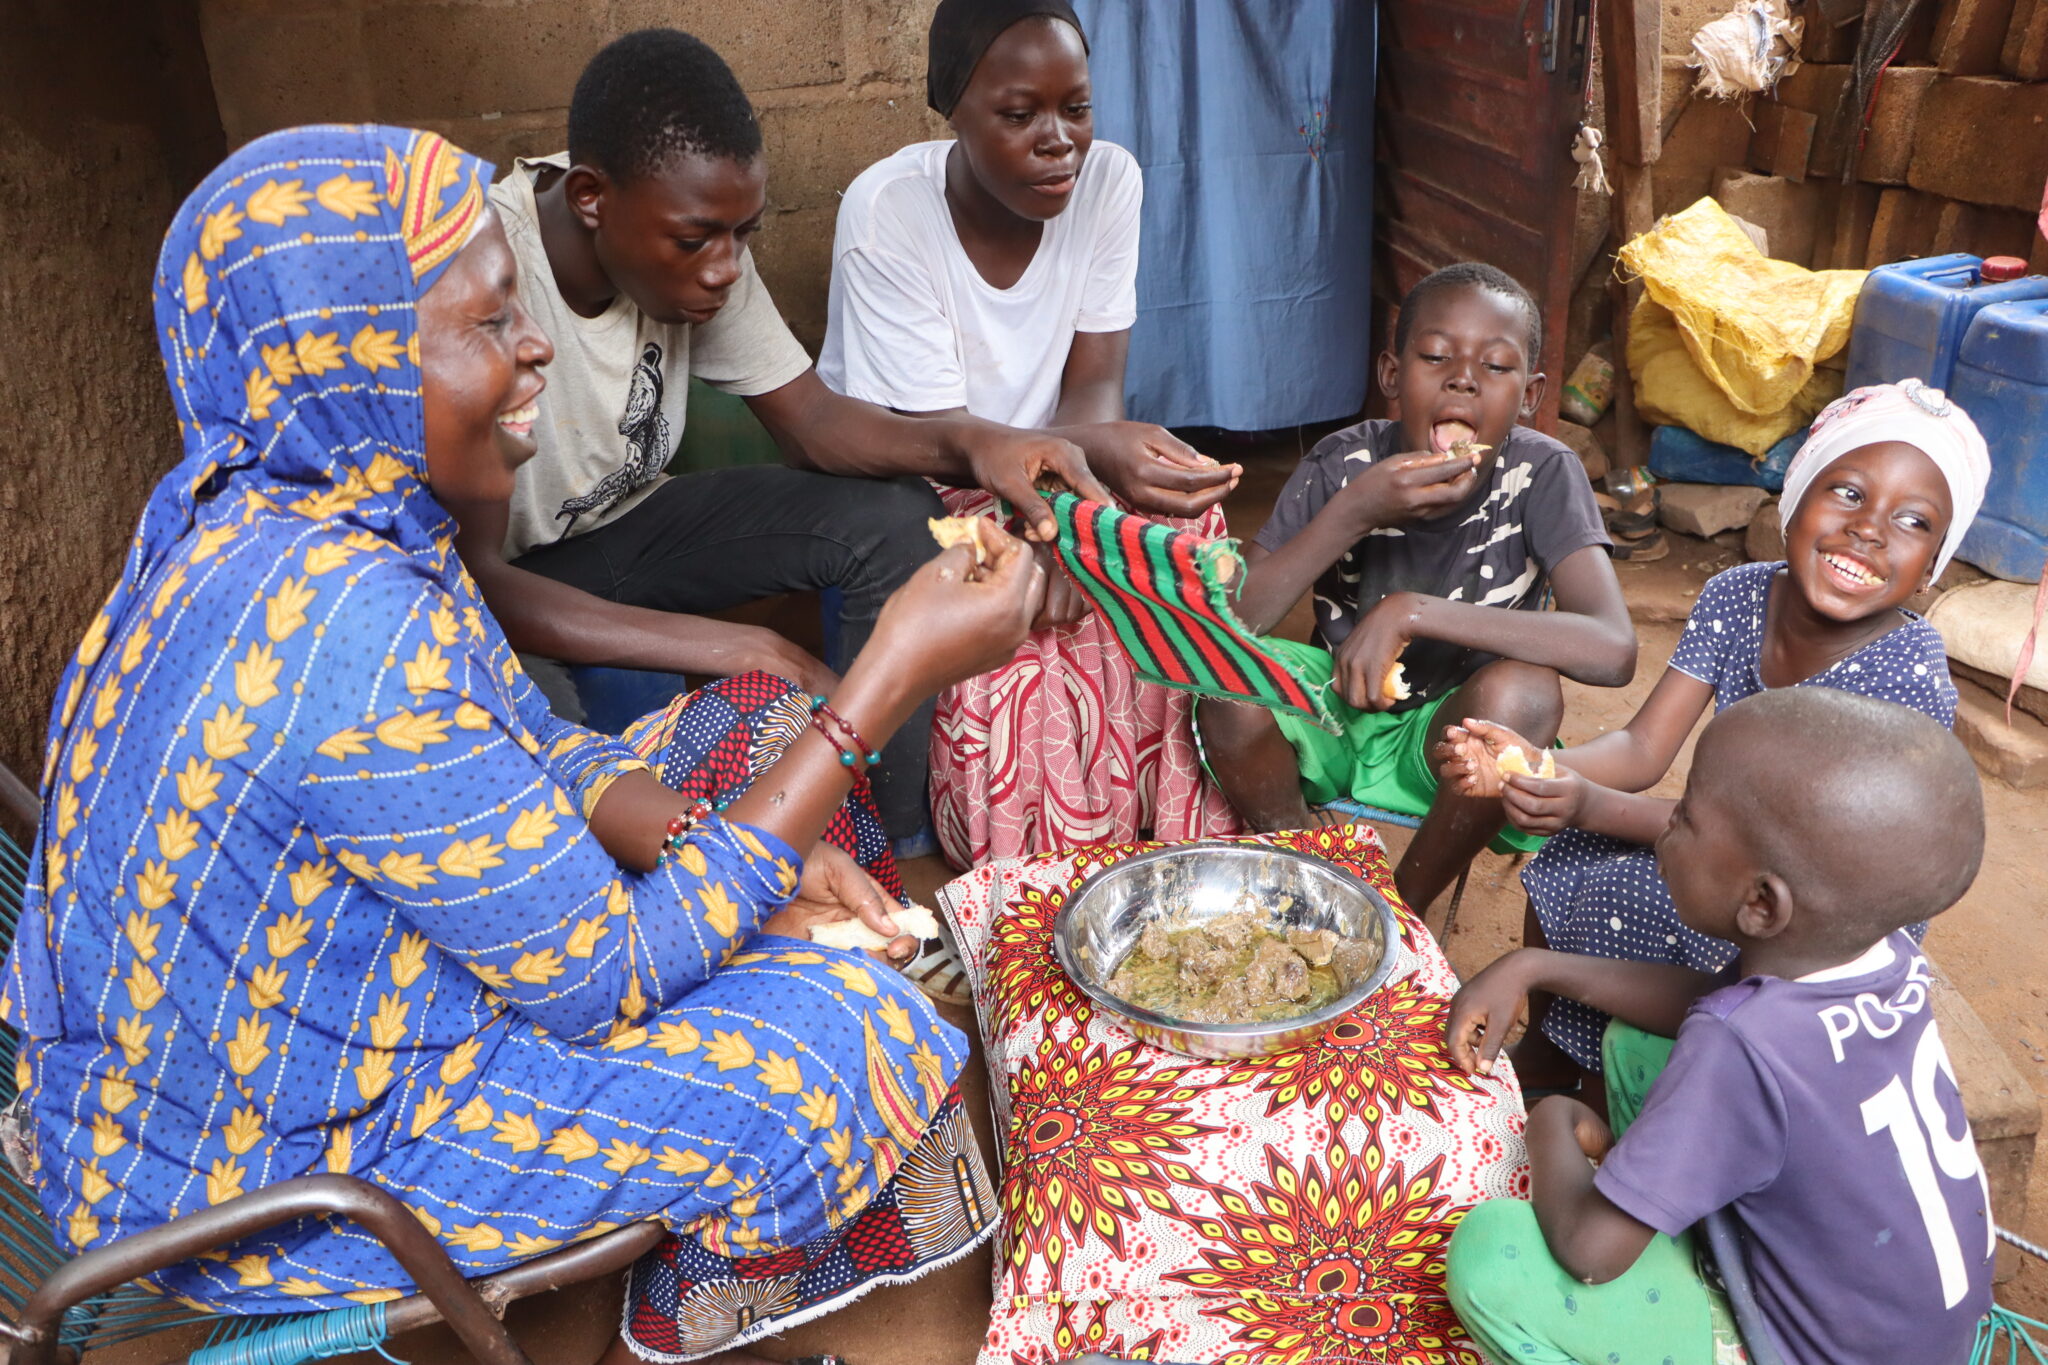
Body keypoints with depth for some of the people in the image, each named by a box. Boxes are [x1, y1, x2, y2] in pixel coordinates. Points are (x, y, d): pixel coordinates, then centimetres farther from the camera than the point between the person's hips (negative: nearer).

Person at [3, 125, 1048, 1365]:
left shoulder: (273, 518, -7)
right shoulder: (345, 631, -37)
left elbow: (539, 748, 3)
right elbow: (600, 980, -28)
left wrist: (726, 848, -14)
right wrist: (889, 681, -29)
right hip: (274, 1180, -8)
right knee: (843, 1029, -11)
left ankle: (716, 1216, 29)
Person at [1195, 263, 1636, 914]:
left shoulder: (1541, 475, -17)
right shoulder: (1343, 464, -14)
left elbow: (1613, 650, -31)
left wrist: (1413, 611, -36)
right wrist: (1352, 514, -32)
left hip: (1452, 738, 0)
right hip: (1337, 712, 1)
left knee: (1524, 691, -32)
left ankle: (1404, 907, -7)